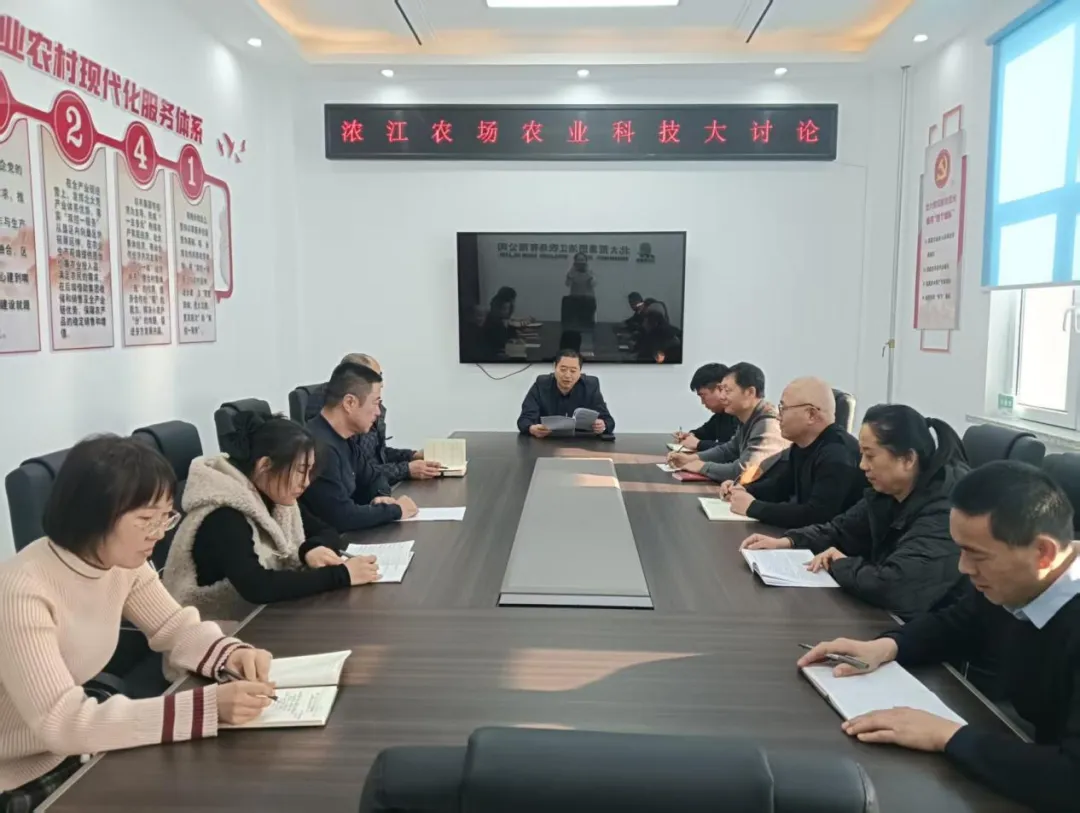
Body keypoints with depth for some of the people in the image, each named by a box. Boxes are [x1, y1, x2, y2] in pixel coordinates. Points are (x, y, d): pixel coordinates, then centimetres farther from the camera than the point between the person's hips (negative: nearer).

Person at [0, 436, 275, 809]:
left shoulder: (122, 561, -7)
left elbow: (179, 628, 2)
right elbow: (62, 723, -33)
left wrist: (233, 655, -21)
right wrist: (208, 707, -40)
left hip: (68, 753, 7)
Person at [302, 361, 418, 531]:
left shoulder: (344, 439, 5)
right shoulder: (319, 447, -26)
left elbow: (372, 478, 18)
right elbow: (341, 517, -29)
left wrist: (383, 498, -4)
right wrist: (395, 510, -15)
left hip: (346, 536, 8)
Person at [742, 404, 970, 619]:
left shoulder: (947, 509, -27)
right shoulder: (887, 492, 1)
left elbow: (893, 587, -36)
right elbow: (842, 530, 14)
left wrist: (839, 565, -18)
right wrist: (787, 541, -2)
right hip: (888, 616, 7)